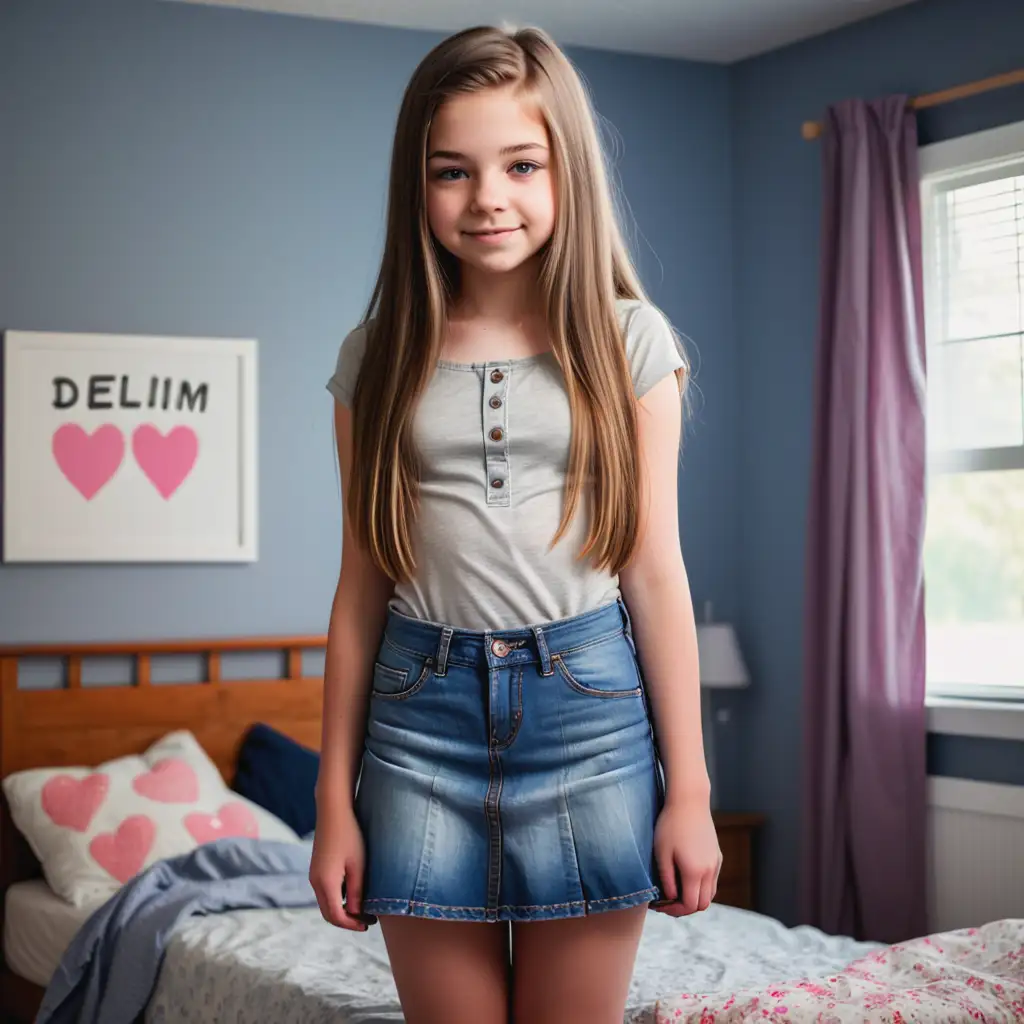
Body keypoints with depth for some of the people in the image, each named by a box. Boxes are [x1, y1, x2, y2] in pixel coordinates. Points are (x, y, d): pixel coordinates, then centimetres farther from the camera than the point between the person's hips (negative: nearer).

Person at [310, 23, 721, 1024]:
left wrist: (690, 791, -1)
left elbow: (654, 568, 0)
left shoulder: (629, 339, 1)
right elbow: (363, 583, 6)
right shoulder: (376, 357, 5)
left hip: (588, 702, -1)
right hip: (423, 708, 1)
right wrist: (335, 801, 5)